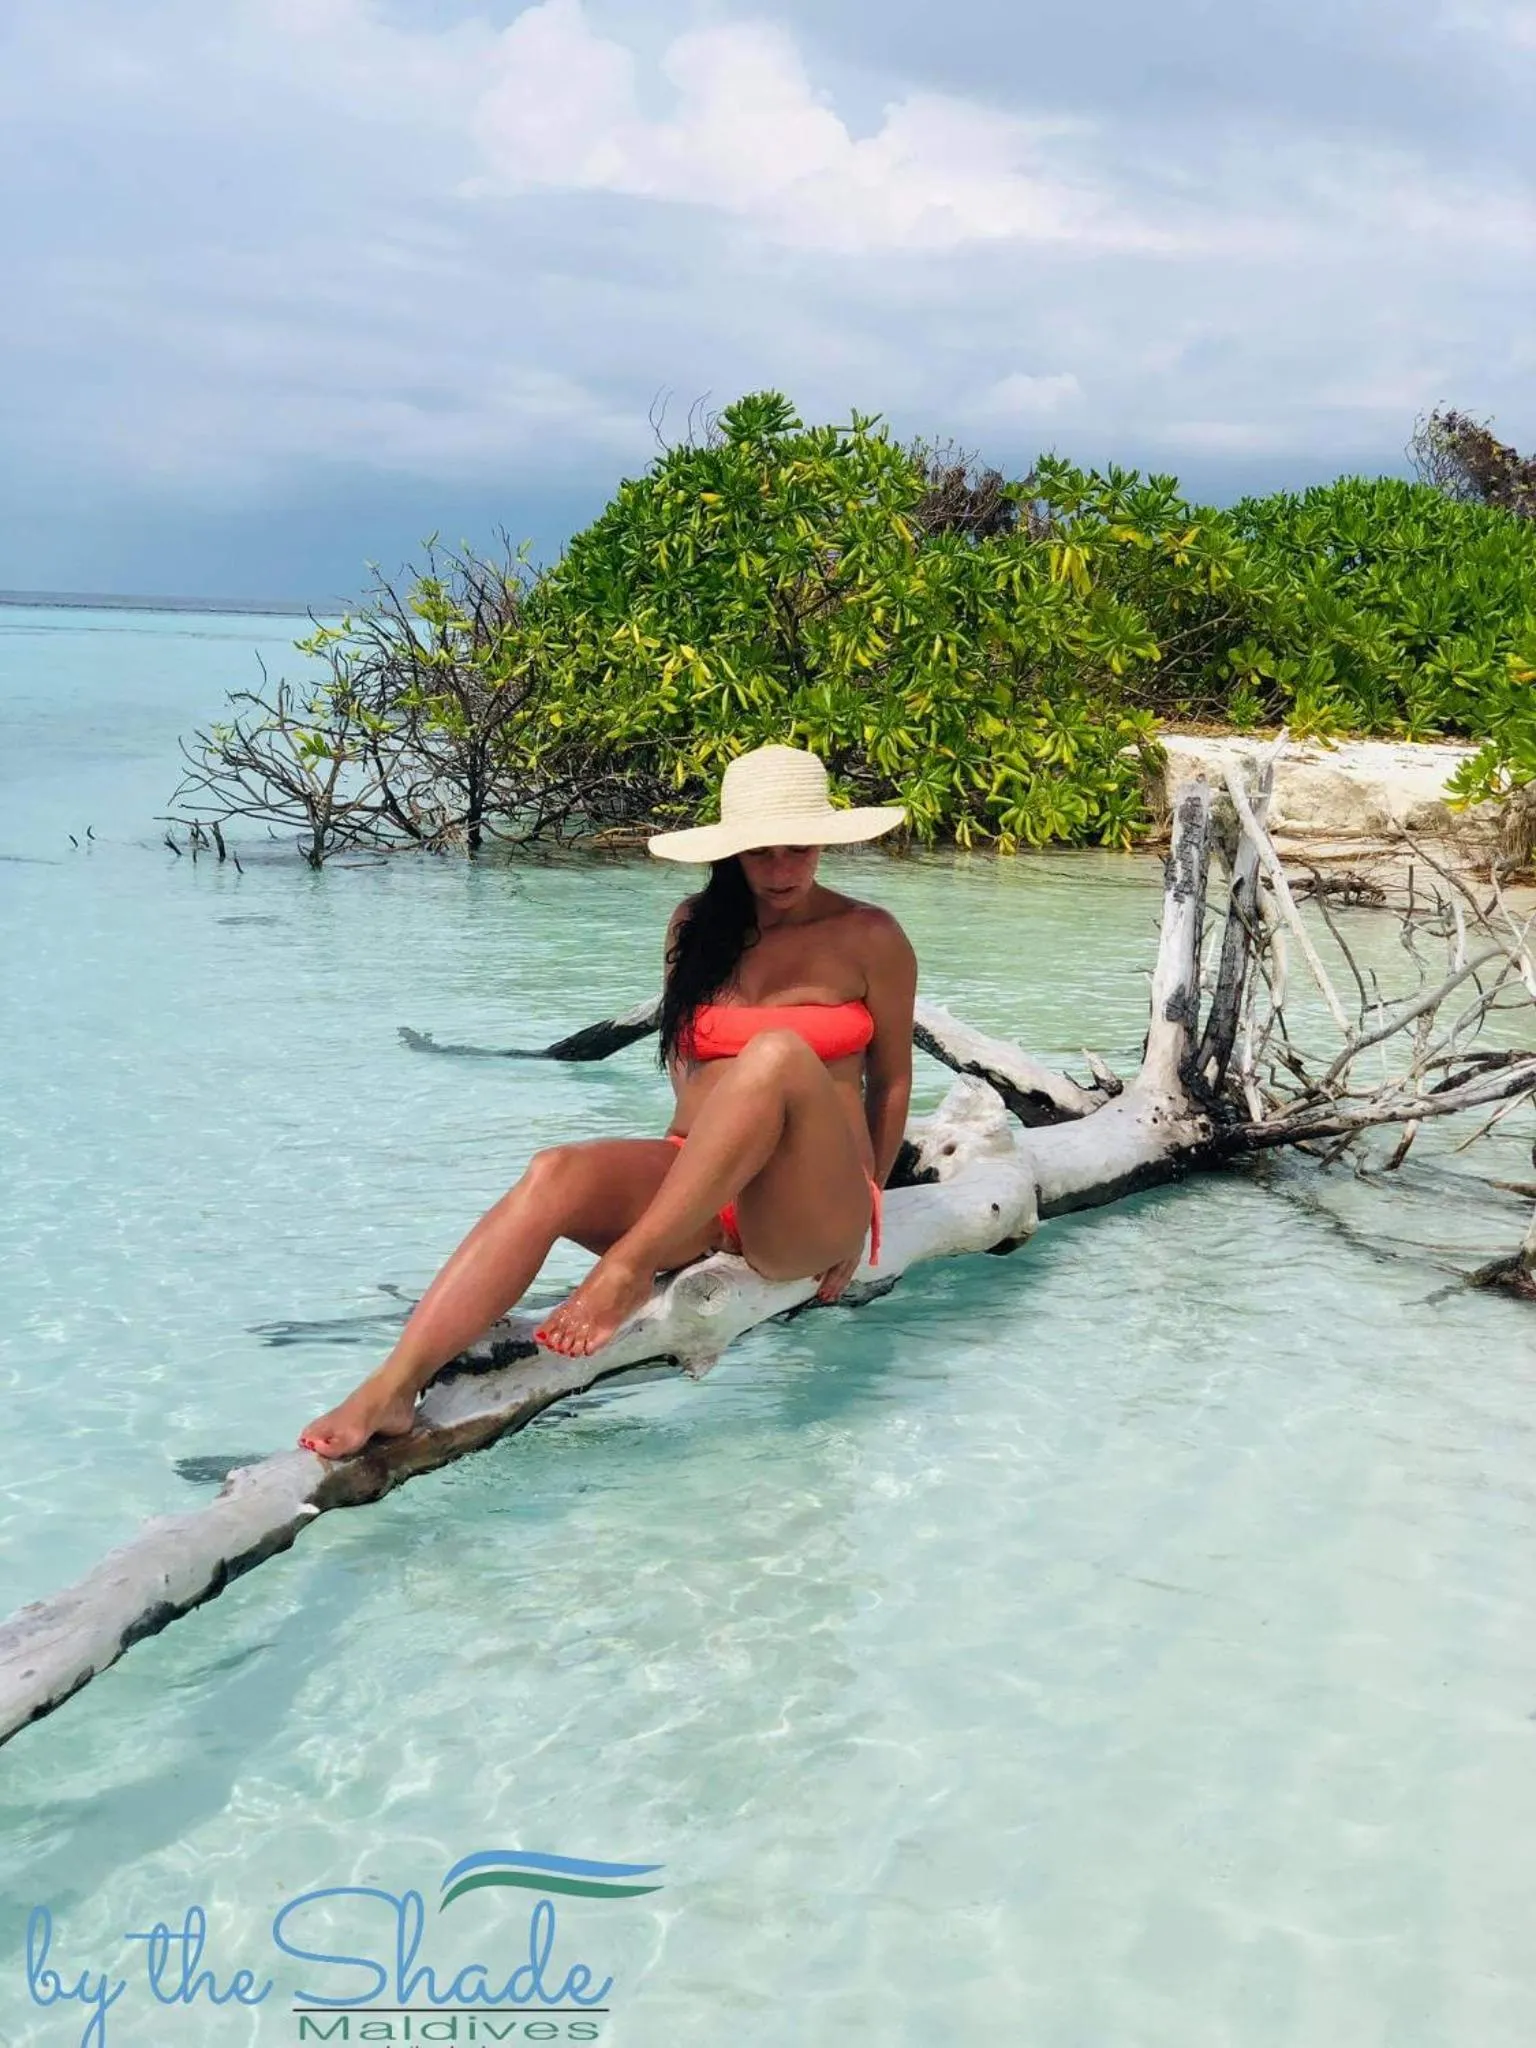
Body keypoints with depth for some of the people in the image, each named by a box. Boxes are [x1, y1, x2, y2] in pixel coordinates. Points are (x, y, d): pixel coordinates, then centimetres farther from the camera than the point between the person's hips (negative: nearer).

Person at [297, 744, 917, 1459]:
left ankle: (627, 1268, -35)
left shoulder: (869, 938, 3)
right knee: (554, 1175, -30)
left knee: (781, 1054, -35)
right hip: (695, 1194, 3)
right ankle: (390, 1390, -43)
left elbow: (891, 1082, 9)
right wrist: (704, 1152, 13)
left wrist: (855, 1219, 8)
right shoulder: (697, 924, 12)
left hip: (808, 1217, -3)